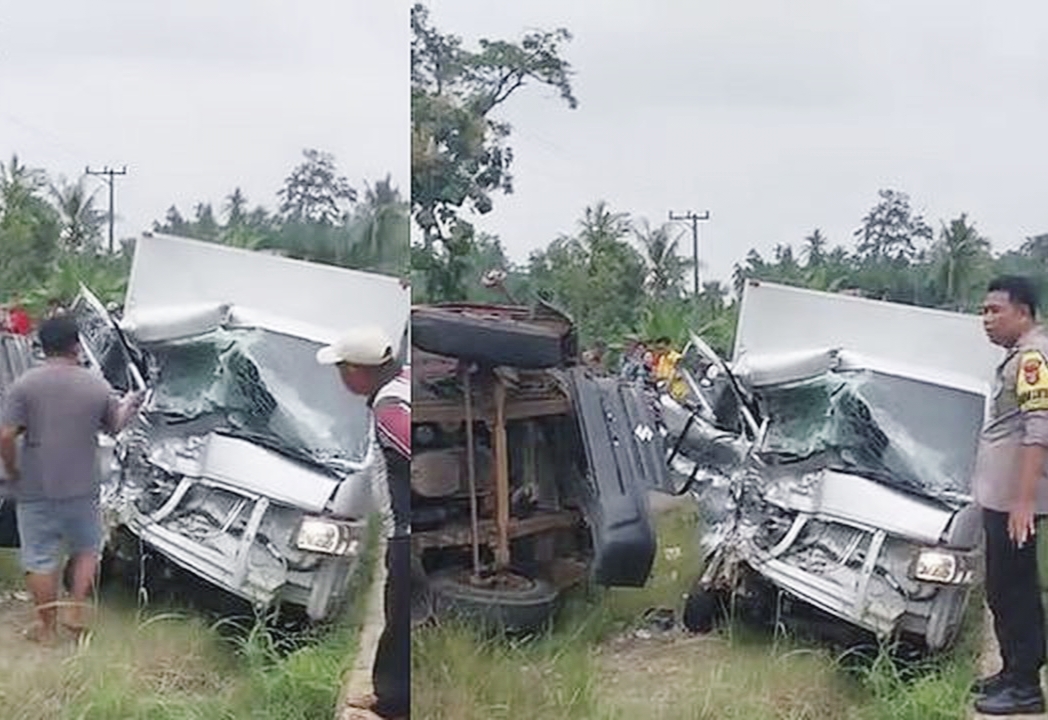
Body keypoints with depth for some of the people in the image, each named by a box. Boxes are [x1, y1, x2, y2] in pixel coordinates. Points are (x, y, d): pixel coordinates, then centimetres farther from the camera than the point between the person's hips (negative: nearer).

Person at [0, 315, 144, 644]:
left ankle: (47, 627, 19)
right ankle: (77, 613, 18)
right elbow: (114, 426, 13)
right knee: (86, 550, 23)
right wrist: (128, 406, 33)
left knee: (39, 559, 10)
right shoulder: (97, 385, -2)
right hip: (81, 490, 2)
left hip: (35, 490, -1)